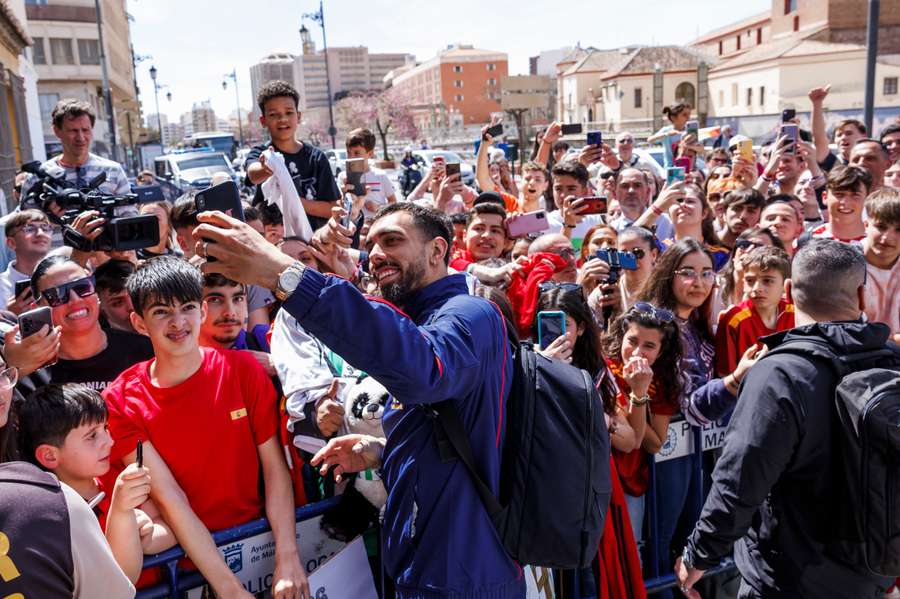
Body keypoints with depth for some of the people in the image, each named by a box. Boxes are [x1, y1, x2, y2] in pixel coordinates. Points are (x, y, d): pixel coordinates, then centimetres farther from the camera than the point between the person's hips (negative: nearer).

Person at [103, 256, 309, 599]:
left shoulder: (242, 369, -2)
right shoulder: (121, 401, -5)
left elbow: (274, 466, -4)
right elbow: (170, 498, -11)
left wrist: (287, 559, -14)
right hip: (184, 555, 0)